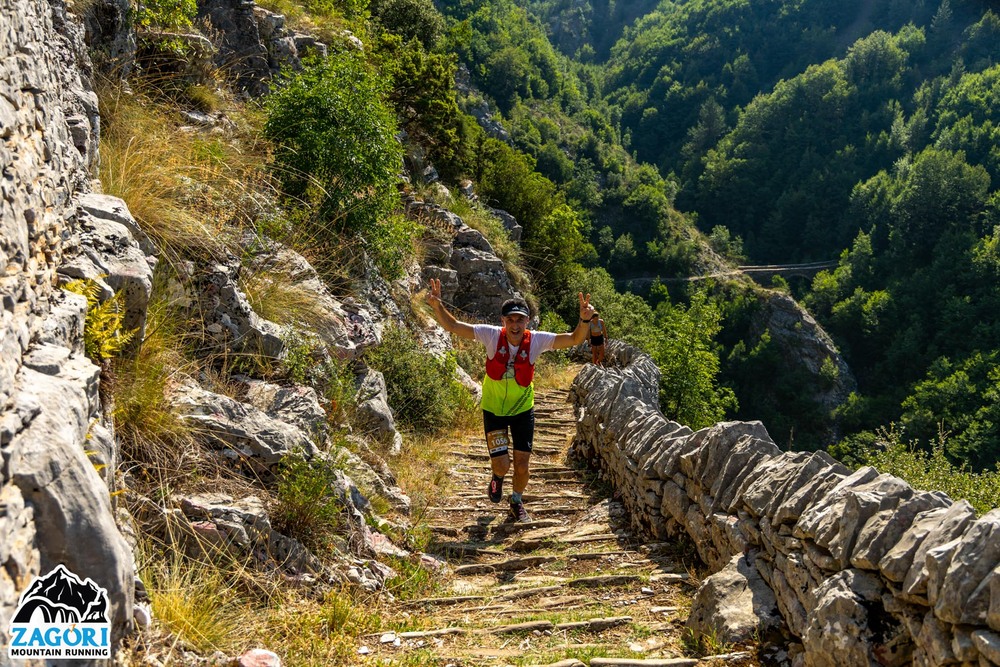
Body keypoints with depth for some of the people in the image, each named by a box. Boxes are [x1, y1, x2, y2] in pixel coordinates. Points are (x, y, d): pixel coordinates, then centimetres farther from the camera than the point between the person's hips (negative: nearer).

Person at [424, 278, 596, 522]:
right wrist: (437, 306, -36)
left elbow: (574, 339, -22)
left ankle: (517, 503, 34)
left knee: (522, 465, 3)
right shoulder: (492, 336, -20)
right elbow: (452, 326, -19)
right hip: (493, 409, -1)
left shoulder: (536, 340, -19)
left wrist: (584, 319, -41)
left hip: (523, 409, 1)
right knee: (502, 464, -8)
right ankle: (497, 477, 33)